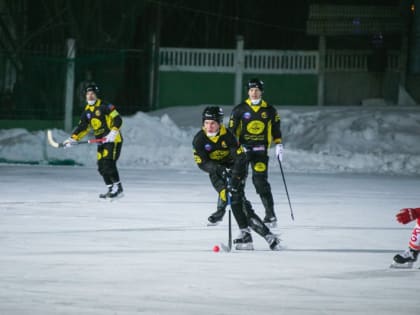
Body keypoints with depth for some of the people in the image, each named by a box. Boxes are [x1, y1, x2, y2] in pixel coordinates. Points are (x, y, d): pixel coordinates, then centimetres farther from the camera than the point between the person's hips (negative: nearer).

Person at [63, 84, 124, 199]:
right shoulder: (87, 112, 13)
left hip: (113, 139, -8)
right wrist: (73, 139, 2)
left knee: (108, 163, -18)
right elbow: (82, 127, 14)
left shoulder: (105, 106, -10)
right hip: (102, 141, 8)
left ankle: (118, 188, -12)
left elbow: (117, 119, -15)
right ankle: (111, 188, 8)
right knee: (101, 167, 1)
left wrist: (113, 132, -29)